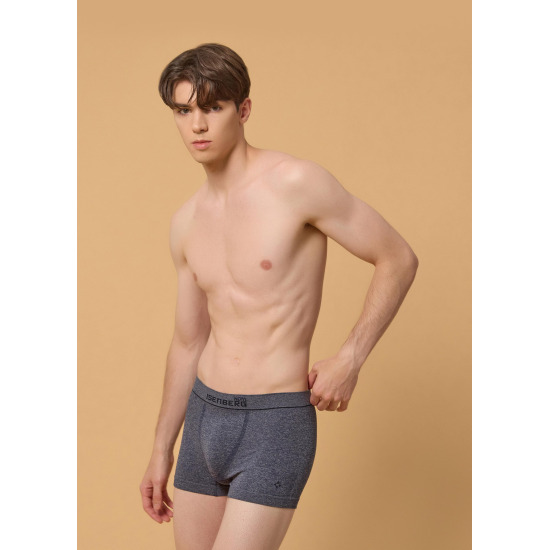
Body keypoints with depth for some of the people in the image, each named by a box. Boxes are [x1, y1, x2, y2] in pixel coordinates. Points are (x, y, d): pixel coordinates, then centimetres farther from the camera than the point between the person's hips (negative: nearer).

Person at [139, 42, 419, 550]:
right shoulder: (186, 222, 7)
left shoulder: (296, 183, -13)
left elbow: (399, 259, -6)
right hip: (204, 414, 7)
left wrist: (350, 359, -12)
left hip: (277, 422, -6)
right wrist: (162, 450, 20)